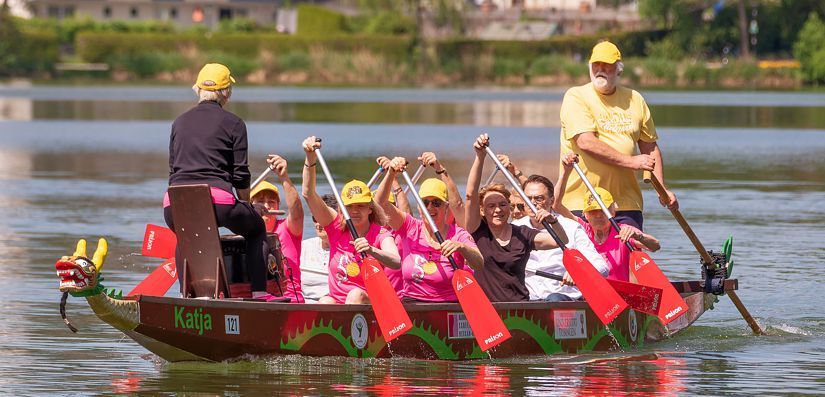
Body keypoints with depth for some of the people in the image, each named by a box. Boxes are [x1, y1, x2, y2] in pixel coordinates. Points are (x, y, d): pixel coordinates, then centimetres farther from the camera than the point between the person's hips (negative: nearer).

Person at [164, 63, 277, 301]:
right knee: (256, 227, 24)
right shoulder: (233, 123, 8)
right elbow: (240, 174, 6)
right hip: (216, 200, -4)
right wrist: (245, 207, 23)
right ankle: (258, 291, 13)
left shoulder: (179, 122, 20)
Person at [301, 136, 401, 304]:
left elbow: (396, 263, -23)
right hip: (336, 300, 2)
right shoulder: (337, 226, 7)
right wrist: (311, 158, -14)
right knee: (325, 302, -29)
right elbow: (308, 194, -2)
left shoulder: (380, 235, -3)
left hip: (369, 303, -2)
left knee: (356, 295, -33)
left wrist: (371, 251, -43)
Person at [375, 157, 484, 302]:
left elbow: (480, 264, -18)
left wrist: (461, 247, -37)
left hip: (450, 306, -2)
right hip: (411, 305, 2)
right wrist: (391, 174, -17)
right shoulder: (411, 228, 7)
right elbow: (381, 203, -3)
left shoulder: (458, 235, -1)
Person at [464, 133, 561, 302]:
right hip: (485, 306, -1)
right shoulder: (478, 232, 8)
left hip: (520, 306, 1)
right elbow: (471, 195, -3)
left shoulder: (522, 234, 12)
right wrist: (480, 156, -11)